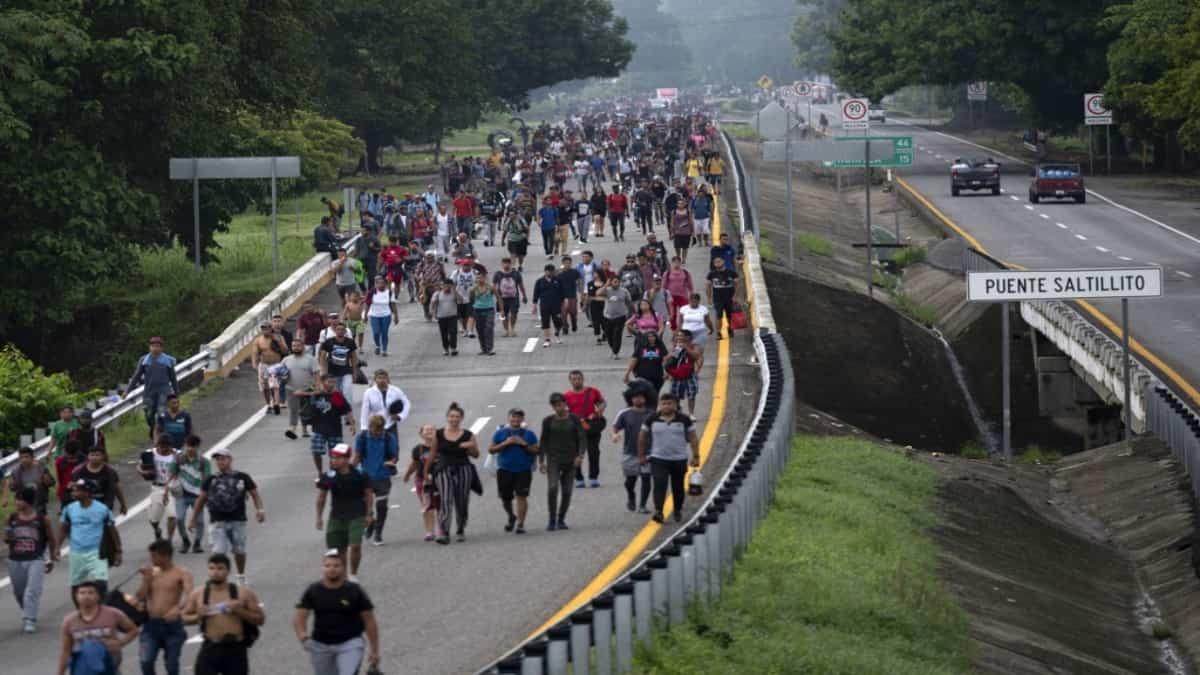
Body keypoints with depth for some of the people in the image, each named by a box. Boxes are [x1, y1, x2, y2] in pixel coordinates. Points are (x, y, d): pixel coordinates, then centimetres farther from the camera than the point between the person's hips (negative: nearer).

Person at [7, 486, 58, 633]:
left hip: (36, 560, -4)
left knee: (33, 591, -16)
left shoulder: (42, 519, -5)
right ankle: (27, 615, 36)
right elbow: (6, 540, 11)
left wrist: (52, 560, 12)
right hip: (15, 561, 4)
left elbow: (51, 540, 8)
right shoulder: (12, 518, 2)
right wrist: (7, 537, -12)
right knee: (19, 592, 14)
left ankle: (29, 620, -15)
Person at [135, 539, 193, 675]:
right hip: (151, 624, 3)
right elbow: (139, 597, 7)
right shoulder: (151, 573, 9)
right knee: (146, 661, -12)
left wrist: (178, 608, -40)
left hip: (172, 625, -3)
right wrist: (146, 579, -5)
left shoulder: (181, 574, -5)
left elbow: (189, 595, -22)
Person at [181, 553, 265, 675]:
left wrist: (241, 611, -14)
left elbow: (260, 619, 2)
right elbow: (184, 618, 12)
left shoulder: (243, 593, -1)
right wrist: (198, 616, -9)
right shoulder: (198, 594, 3)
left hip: (235, 650, 0)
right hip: (210, 649, 0)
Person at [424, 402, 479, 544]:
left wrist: (470, 447, -15)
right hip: (444, 470, -1)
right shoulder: (438, 435, 3)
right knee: (445, 501, -14)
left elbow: (476, 454, 7)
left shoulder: (468, 435, 1)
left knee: (462, 503, 8)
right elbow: (433, 454, 11)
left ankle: (460, 531, 26)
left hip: (463, 470, 1)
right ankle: (443, 533, -21)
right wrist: (426, 471, 12)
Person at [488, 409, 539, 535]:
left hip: (523, 470, -1)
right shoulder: (500, 433, 6)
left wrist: (524, 444, -11)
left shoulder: (529, 434, 6)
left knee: (521, 496, -10)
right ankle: (511, 517, 35)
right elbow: (491, 449, 1)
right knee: (505, 497, 8)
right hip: (505, 469, 1)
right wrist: (505, 443, -11)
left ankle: (520, 523, -6)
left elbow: (536, 451, 3)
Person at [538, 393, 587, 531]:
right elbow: (544, 441, 7)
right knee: (552, 488, -17)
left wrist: (580, 455, -16)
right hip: (553, 460, -1)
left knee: (567, 491, 2)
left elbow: (582, 438, -1)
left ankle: (561, 520, 17)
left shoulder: (574, 420, 1)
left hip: (570, 461, 1)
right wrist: (541, 461, 2)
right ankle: (552, 521, -11)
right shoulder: (548, 421, 2)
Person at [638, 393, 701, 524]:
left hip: (679, 459, 1)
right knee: (659, 485, -15)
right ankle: (658, 511, -22)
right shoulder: (651, 419, -2)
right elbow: (642, 438, 7)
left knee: (678, 487, 11)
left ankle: (678, 511, 28)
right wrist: (641, 455, 9)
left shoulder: (684, 420, -3)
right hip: (658, 459, -1)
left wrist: (696, 456, -3)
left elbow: (693, 439, 1)